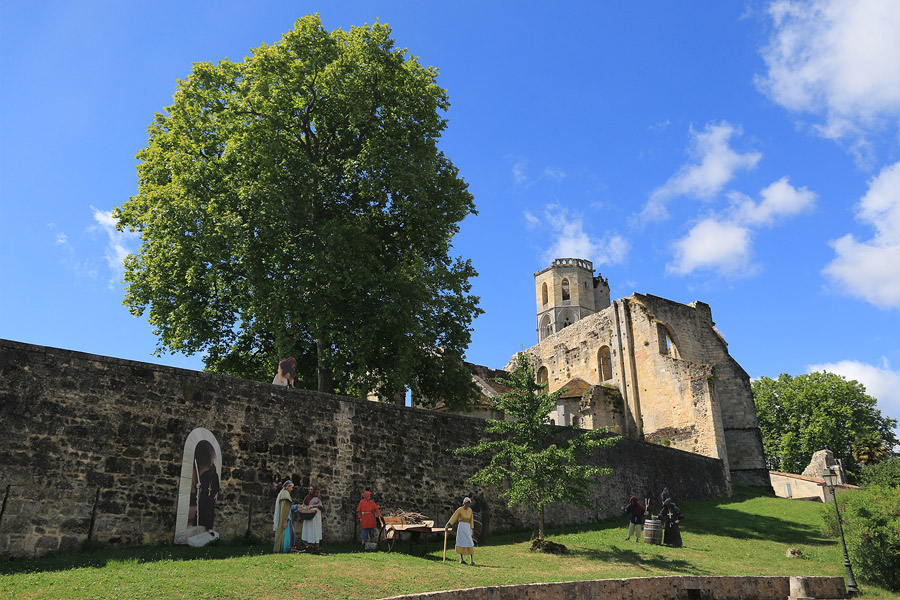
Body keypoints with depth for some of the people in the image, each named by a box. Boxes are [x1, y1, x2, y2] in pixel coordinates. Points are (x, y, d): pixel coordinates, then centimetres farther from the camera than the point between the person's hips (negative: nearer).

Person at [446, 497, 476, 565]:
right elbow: (454, 518, -7)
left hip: (468, 527, 4)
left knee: (470, 542, -6)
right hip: (461, 527, -4)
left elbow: (471, 520, 14)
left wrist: (471, 529, 12)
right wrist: (447, 525, -12)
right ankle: (461, 558, 7)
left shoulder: (470, 510, 9)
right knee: (461, 542, -4)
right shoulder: (460, 509, -6)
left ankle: (471, 560, -8)